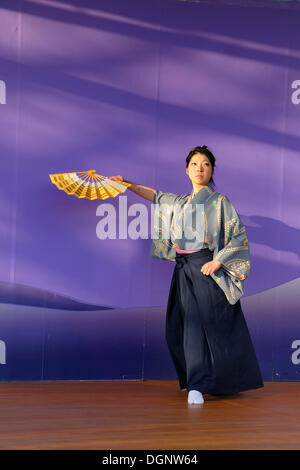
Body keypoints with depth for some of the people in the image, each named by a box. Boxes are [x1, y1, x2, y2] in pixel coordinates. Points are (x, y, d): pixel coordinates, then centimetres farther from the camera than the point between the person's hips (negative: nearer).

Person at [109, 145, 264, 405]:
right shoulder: (180, 203, 15)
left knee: (197, 323, -15)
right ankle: (195, 380, 19)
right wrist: (126, 183, 32)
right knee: (179, 327, 4)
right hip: (183, 271, 6)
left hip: (207, 269, -6)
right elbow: (156, 196, 31)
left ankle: (197, 386, -14)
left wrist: (218, 262, -13)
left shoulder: (220, 201, 0)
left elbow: (239, 237, -4)